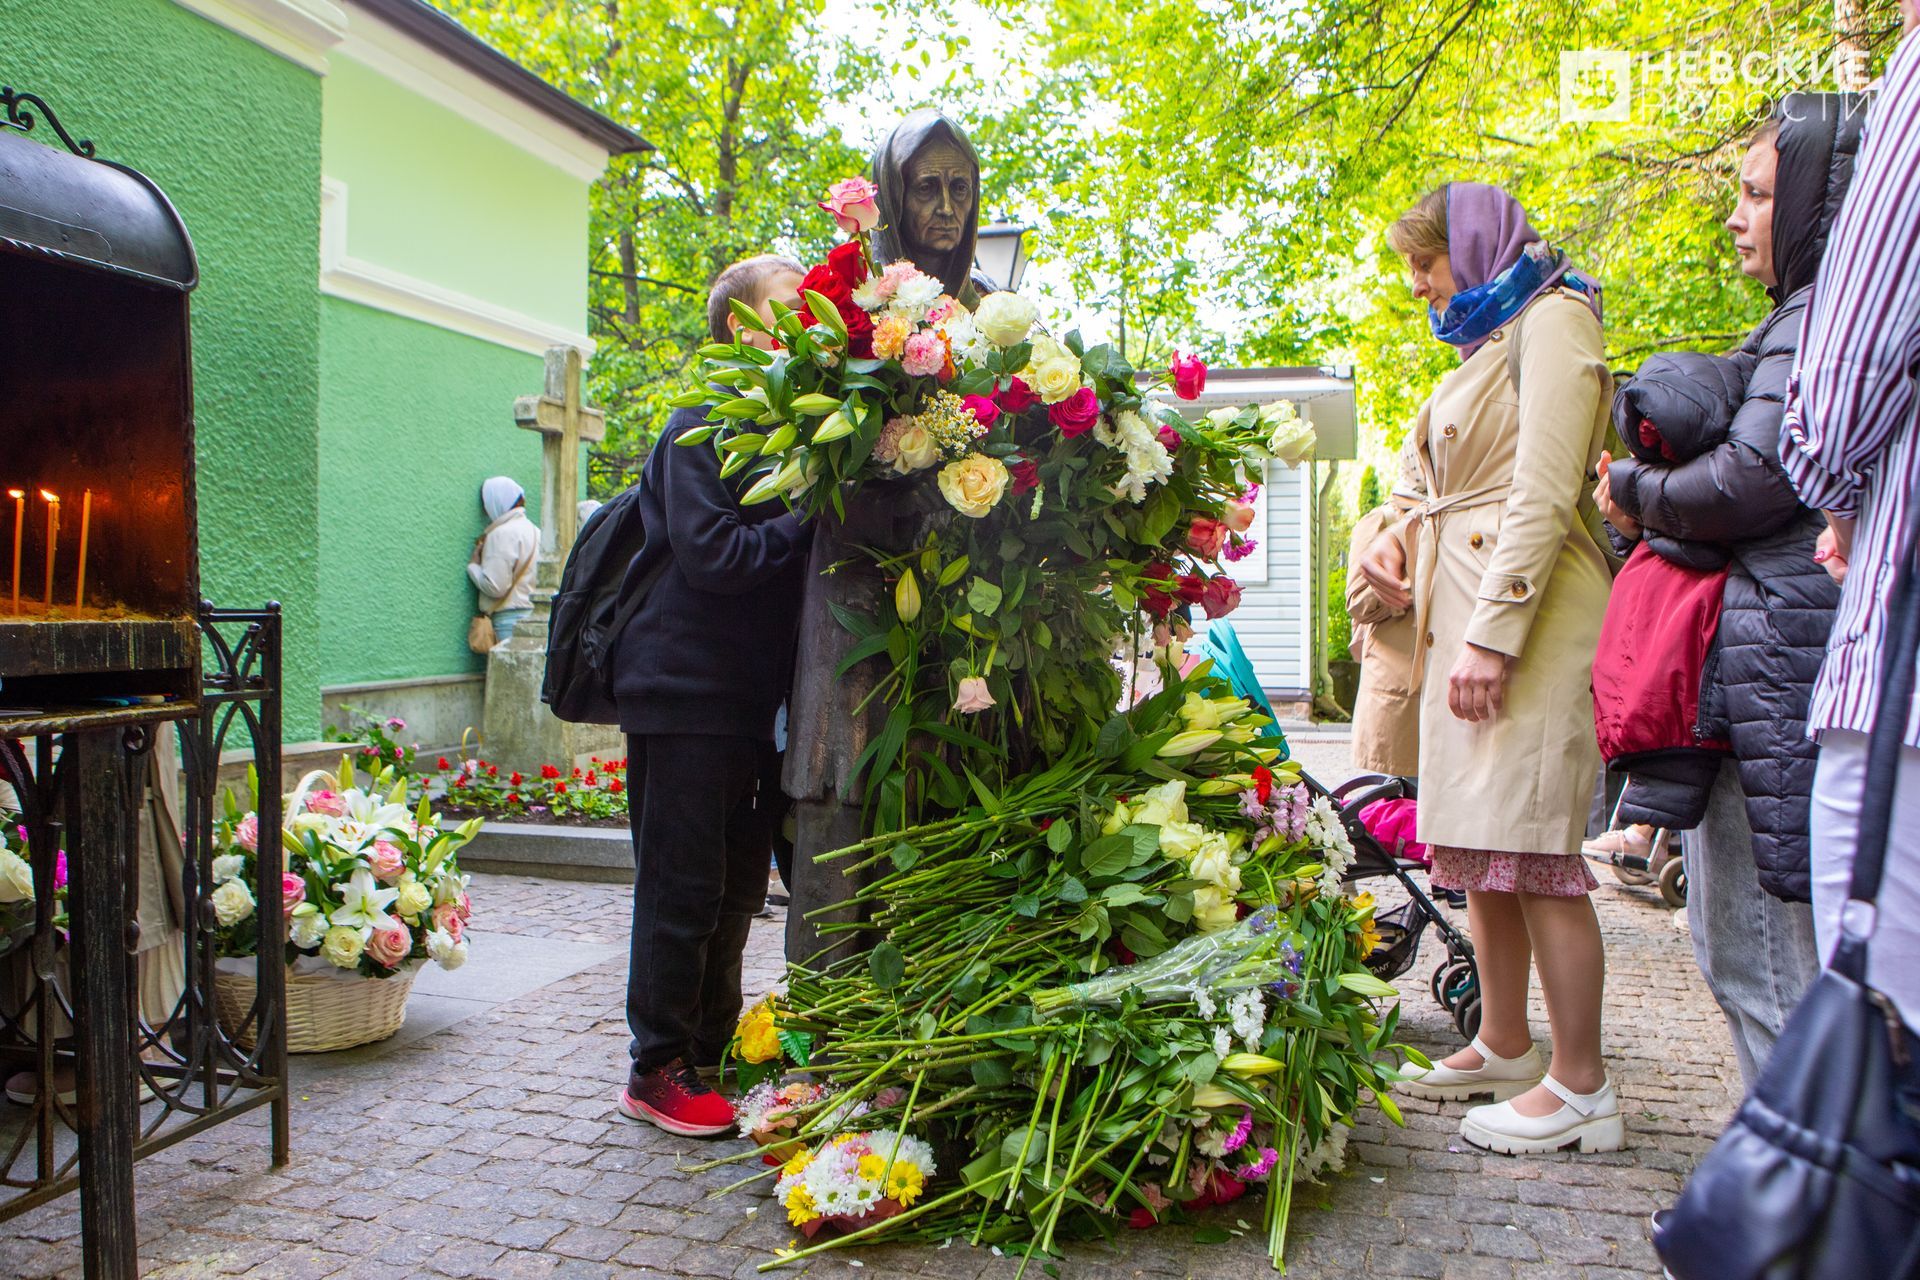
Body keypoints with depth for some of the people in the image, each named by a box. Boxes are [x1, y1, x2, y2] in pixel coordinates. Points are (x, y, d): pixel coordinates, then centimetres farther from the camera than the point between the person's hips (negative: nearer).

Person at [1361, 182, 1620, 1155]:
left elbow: (1543, 497, -15)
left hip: (1527, 606, -9)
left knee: (1530, 847, -8)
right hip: (1465, 610, 9)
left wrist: (1495, 631, -21)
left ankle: (1580, 1086, 1)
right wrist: (1399, 536, 5)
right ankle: (1504, 1047, 23)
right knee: (1479, 849, 11)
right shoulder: (1488, 341, 24)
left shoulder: (1552, 319, -3)